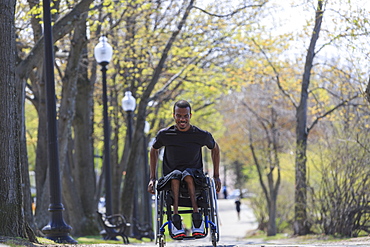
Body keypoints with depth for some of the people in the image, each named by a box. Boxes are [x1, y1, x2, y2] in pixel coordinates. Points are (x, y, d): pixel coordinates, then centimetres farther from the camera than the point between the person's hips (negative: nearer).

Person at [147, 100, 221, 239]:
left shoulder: (202, 135, -5)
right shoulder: (164, 135, -4)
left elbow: (215, 148, 15)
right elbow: (154, 150, 16)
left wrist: (216, 177, 12)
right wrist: (152, 178, 11)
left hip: (196, 177, 0)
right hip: (170, 179, 1)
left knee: (188, 174, -37)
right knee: (175, 175, -37)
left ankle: (196, 217, -41)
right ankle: (176, 218, -43)